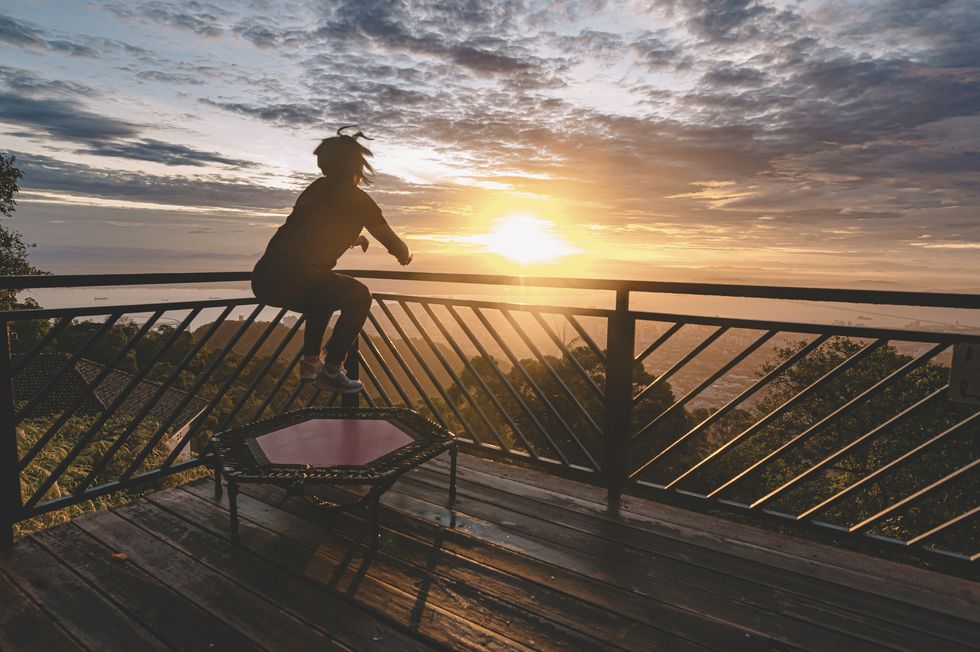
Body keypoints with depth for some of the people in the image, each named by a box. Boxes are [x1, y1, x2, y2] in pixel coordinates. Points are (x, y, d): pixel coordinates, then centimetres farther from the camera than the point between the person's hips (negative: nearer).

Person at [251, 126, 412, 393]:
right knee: (360, 297, 12)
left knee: (322, 291, 34)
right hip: (293, 280, -8)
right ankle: (330, 371, 10)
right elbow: (393, 243, 11)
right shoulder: (357, 199, 5)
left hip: (263, 278, 8)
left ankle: (310, 361, 30)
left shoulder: (317, 188, 24)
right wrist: (404, 255, 35)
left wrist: (350, 239, 57)